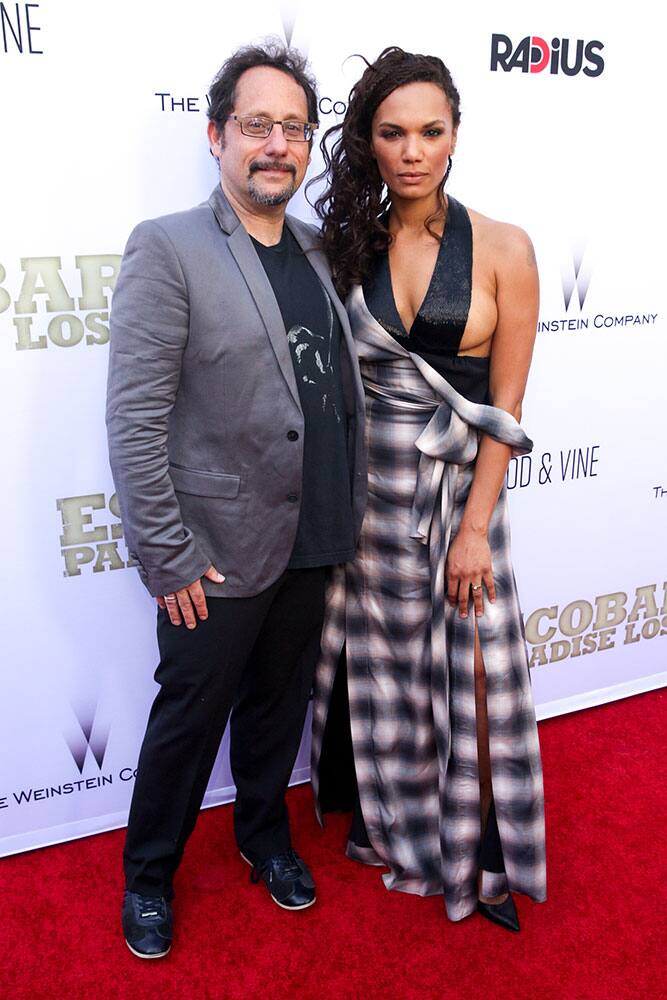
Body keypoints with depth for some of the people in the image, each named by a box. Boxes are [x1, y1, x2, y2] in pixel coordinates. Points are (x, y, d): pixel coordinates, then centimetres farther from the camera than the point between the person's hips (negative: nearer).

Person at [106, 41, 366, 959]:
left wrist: (351, 509, 6)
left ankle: (265, 836, 46)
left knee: (279, 704, 21)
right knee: (190, 719, 12)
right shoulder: (166, 248, -12)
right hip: (218, 555, -5)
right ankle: (148, 877, 37)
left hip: (311, 545, 5)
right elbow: (134, 422, -16)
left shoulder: (317, 252, 7)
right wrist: (168, 559, -16)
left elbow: (341, 392, 10)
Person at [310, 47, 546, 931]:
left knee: (469, 676, 4)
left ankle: (475, 852, 29)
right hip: (361, 488, 2)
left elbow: (505, 408, -7)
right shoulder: (346, 247, 2)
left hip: (456, 489, -2)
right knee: (374, 665, 14)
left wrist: (474, 527, -11)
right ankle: (387, 822, 38)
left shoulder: (502, 250, -5)